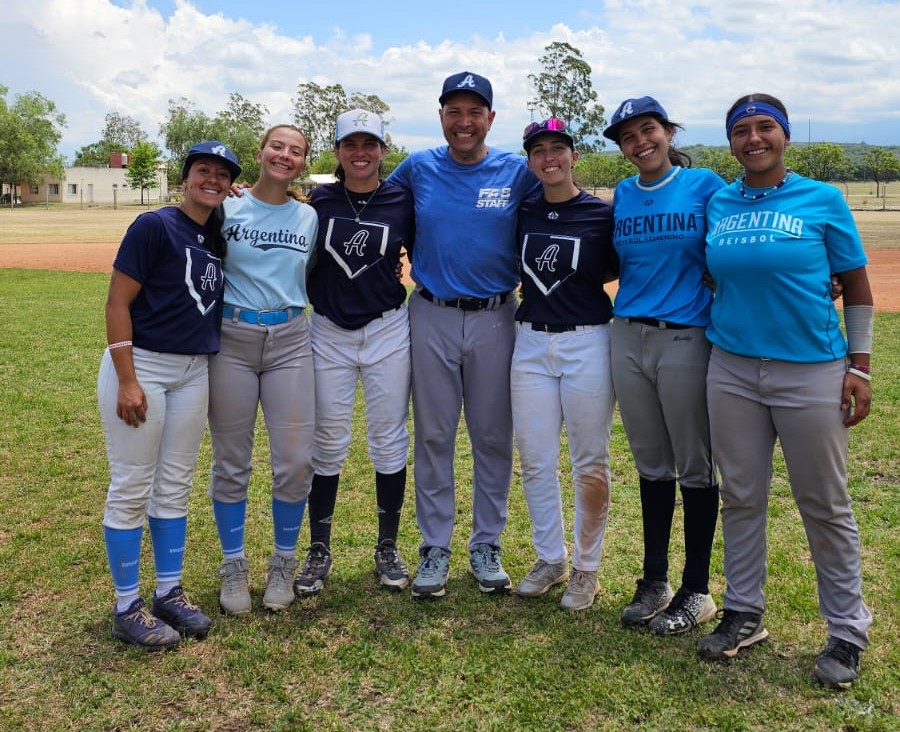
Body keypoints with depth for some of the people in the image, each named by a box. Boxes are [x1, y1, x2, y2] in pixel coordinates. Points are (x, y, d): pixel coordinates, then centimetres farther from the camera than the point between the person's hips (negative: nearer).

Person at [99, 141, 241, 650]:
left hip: (195, 373, 7)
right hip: (140, 366, -7)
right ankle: (128, 608, 12)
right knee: (131, 488, 0)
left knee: (176, 486, 13)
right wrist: (127, 381, -19)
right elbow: (117, 303, -12)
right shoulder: (155, 226, -9)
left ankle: (170, 594, 24)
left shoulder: (221, 235, 9)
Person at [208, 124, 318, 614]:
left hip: (290, 340, 2)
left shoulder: (309, 217, 9)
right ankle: (234, 567, 22)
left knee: (295, 461, -1)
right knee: (231, 462, 6)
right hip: (231, 339, -1)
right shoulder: (227, 208, 1)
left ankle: (283, 564, 19)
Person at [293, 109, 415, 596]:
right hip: (329, 333, 1)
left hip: (388, 332, 0)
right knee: (327, 446, 7)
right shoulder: (318, 202, 0)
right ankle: (319, 551, 21)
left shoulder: (402, 202, -1)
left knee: (389, 441, 7)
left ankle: (388, 548, 22)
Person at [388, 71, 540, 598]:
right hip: (432, 317, 1)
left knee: (494, 436, 7)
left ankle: (487, 544, 22)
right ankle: (435, 547, 19)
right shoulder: (418, 168, 4)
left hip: (494, 318, 0)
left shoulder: (517, 172, 0)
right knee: (433, 435, 6)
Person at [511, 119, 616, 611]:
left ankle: (586, 569, 20)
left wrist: (578, 283, -5)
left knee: (590, 464, 4)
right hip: (531, 343, 4)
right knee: (536, 461, 9)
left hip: (587, 344, -3)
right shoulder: (523, 213, 6)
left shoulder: (603, 214, -4)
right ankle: (549, 559, 26)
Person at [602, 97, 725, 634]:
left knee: (695, 468, 5)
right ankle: (655, 581, 26)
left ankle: (696, 591, 19)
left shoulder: (705, 185, -3)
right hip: (629, 338, 4)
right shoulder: (622, 196, 10)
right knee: (652, 464, 13)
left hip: (686, 341, -4)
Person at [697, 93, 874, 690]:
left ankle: (848, 630, 20)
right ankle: (744, 615, 26)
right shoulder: (718, 204, 7)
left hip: (812, 371, -3)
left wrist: (859, 365, -4)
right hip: (732, 370, 3)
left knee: (826, 507, 5)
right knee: (741, 499, 11)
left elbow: (857, 285, 1)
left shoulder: (822, 199, -1)